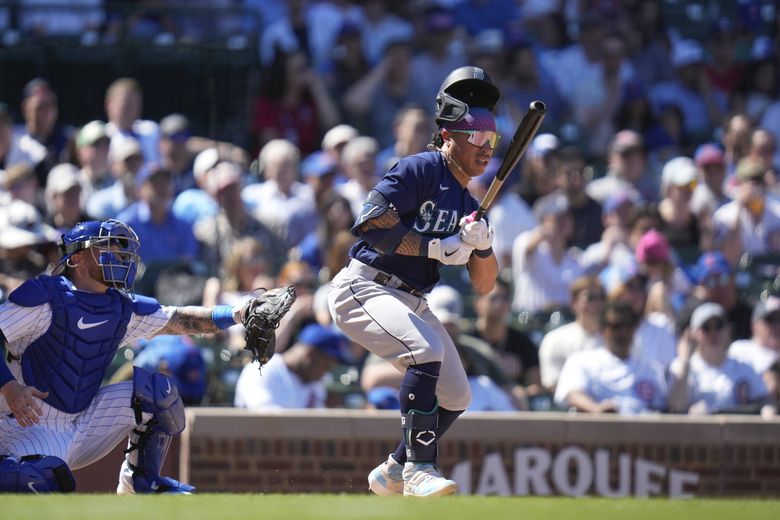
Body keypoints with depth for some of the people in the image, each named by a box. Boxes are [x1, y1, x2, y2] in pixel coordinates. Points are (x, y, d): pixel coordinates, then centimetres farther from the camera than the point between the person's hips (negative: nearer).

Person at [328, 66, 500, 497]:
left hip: (411, 301, 9)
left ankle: (394, 472, 25)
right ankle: (418, 469, -29)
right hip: (363, 289, -9)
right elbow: (370, 222, -24)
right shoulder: (421, 170, -11)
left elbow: (483, 286, 11)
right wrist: (436, 247, -19)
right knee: (427, 352, -31)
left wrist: (483, 247, -10)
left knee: (456, 397, 6)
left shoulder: (468, 204, 14)